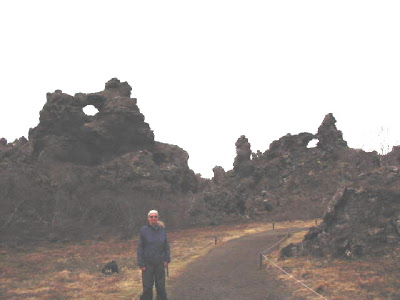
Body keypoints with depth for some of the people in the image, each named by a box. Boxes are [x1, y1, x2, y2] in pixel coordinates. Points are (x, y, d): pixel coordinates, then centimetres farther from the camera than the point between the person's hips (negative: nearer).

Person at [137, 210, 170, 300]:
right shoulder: (143, 230, -5)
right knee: (147, 286, 4)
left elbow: (166, 246, 9)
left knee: (161, 286, 8)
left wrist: (167, 259, 0)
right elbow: (140, 248, -4)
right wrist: (141, 264, -8)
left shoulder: (162, 230, 2)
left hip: (160, 262, 2)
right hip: (148, 263, -2)